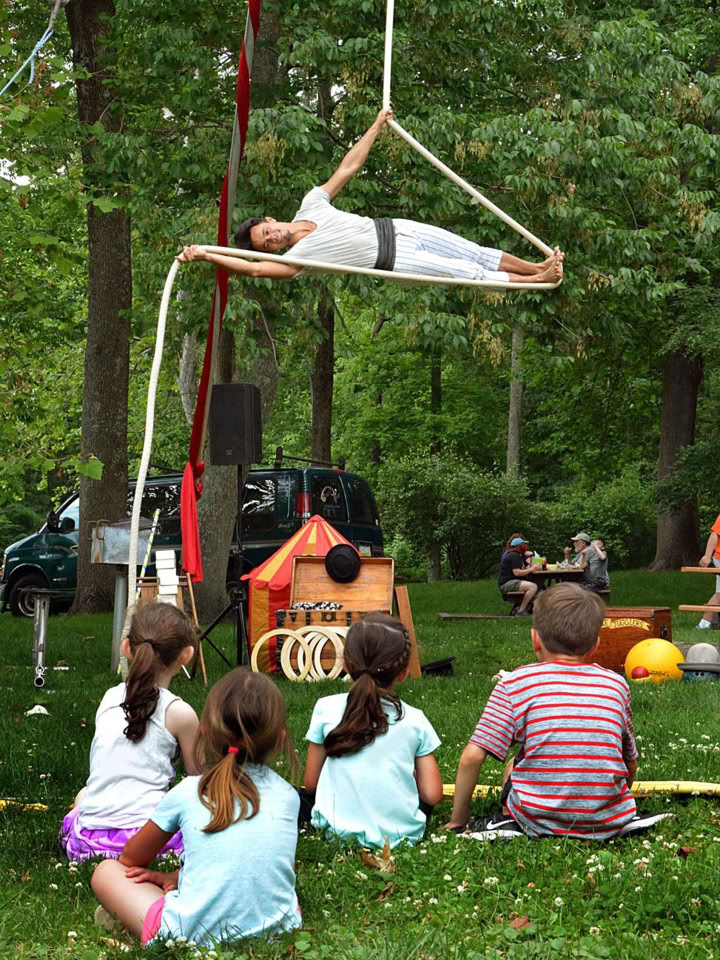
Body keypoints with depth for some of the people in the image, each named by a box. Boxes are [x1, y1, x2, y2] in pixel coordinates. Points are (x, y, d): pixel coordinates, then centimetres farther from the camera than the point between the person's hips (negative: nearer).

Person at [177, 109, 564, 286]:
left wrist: (376, 127, 7)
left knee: (477, 253, 7)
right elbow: (254, 269, -28)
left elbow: (348, 167, 7)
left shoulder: (311, 203, 3)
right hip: (397, 258, -5)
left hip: (394, 228, 5)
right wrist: (203, 254, -36)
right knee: (468, 272, -5)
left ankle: (537, 267, 18)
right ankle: (538, 282, 5)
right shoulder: (296, 257, -14)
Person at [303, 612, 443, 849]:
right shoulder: (415, 720, -4)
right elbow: (432, 795, -5)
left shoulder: (327, 709, -6)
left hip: (340, 830, -2)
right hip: (403, 832, 2)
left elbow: (311, 784, 0)